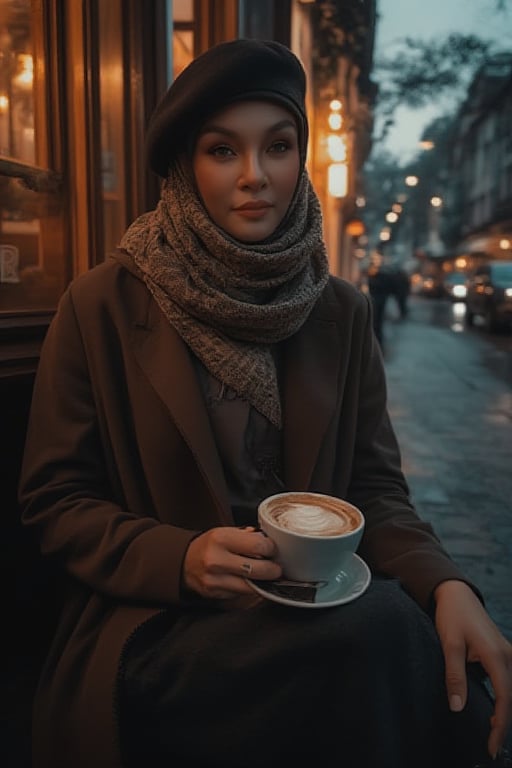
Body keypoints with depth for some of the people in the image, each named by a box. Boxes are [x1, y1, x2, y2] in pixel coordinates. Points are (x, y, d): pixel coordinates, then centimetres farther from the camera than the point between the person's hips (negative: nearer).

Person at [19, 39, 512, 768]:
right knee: (384, 637, -27)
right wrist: (181, 559, -21)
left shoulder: (341, 312, 3)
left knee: (450, 679, -24)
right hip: (157, 623, -3)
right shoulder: (103, 306, -6)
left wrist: (445, 583, -19)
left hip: (317, 609, 4)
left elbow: (375, 486, 1)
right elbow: (55, 500, -4)